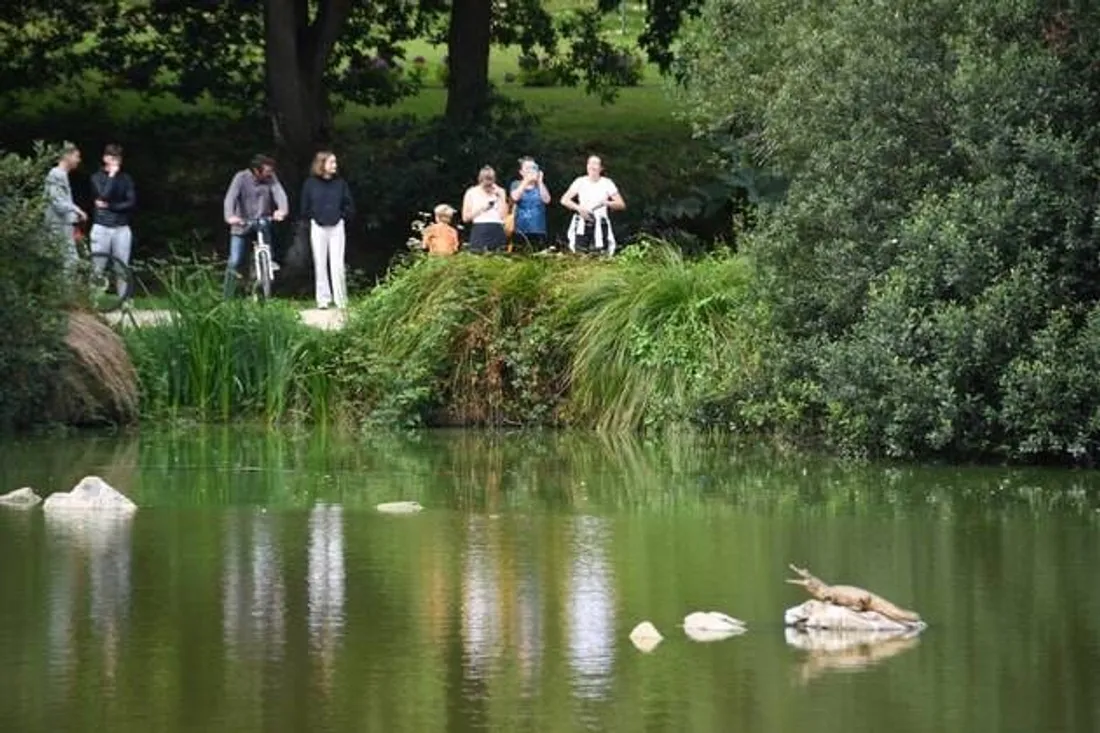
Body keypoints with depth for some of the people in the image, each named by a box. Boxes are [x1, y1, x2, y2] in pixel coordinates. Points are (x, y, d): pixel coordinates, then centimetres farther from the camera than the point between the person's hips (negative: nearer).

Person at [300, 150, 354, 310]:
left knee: (337, 264, -4)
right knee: (320, 264, 3)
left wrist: (341, 217, 1)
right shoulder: (310, 184, -1)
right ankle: (323, 299, 9)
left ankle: (341, 301, -1)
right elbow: (305, 208, 7)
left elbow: (349, 206, 8)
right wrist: (313, 218, 1)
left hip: (337, 226, 0)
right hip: (318, 227, 0)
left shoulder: (340, 183, 2)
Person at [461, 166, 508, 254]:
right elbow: (465, 217, 6)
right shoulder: (472, 193, 8)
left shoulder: (499, 192, 12)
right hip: (479, 232, -2)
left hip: (497, 232, 2)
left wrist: (500, 196, -1)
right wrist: (481, 208, -4)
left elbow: (503, 215, 2)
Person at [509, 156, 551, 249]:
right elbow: (515, 197, -12)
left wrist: (539, 182, -5)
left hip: (538, 229, 1)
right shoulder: (516, 185, 8)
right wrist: (526, 181, -9)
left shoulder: (540, 186, 11)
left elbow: (546, 200, -6)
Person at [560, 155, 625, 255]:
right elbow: (564, 200, 4)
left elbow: (621, 205, 3)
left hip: (600, 226, -1)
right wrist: (578, 207, -12)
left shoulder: (607, 183, 4)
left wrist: (607, 203, -16)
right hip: (582, 225, 1)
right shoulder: (580, 182, 6)